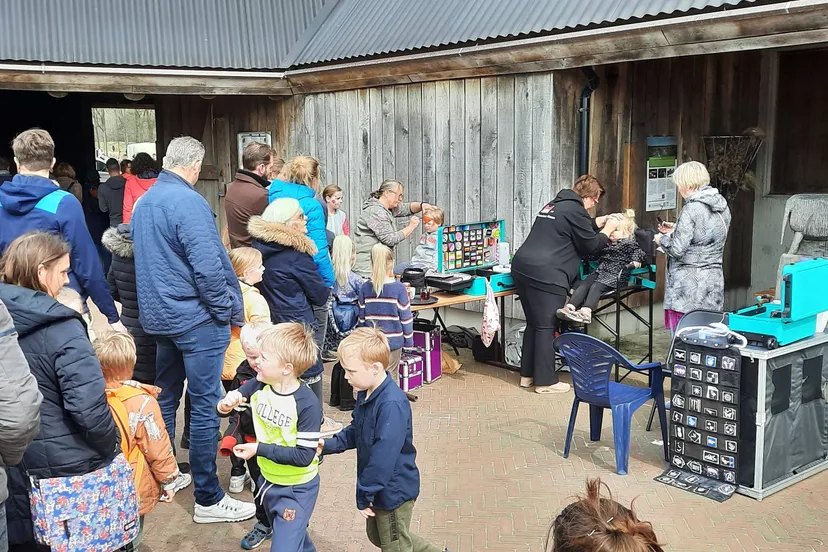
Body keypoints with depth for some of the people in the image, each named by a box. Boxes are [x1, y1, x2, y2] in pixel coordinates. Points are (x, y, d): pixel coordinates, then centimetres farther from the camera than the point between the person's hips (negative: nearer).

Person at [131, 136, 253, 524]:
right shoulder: (188, 201, -18)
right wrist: (229, 313, -11)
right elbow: (208, 266, -23)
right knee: (205, 405, -3)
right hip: (196, 318, -9)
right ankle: (208, 499, 4)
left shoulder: (144, 202, 10)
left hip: (158, 315, 9)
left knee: (165, 397, 19)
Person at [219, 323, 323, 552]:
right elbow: (223, 408, -3)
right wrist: (226, 405, -27)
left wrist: (260, 449, -26)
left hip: (297, 489, -6)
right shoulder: (259, 385, -12)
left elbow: (305, 456, -27)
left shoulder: (308, 404, -28)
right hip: (268, 480, 6)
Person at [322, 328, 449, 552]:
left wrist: (363, 496, -24)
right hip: (378, 486, 9)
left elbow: (383, 456, -32)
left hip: (394, 490, -9)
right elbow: (355, 432, 10)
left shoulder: (392, 404, -33)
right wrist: (329, 445, -6)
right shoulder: (366, 394, -3)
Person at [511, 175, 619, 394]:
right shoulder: (575, 210, -7)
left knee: (534, 323, 17)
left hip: (521, 267, 10)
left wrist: (595, 223, 32)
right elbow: (590, 246, -2)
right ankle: (545, 381, 4)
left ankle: (527, 374, 22)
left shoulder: (554, 204, 21)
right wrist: (607, 231, 13)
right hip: (545, 274, -10)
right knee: (547, 327, -2)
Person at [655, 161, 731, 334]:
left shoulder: (692, 209, -15)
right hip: (714, 284, 8)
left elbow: (677, 249, -17)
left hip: (689, 287, -8)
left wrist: (662, 239, 2)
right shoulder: (722, 205, 10)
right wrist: (676, 230, 21)